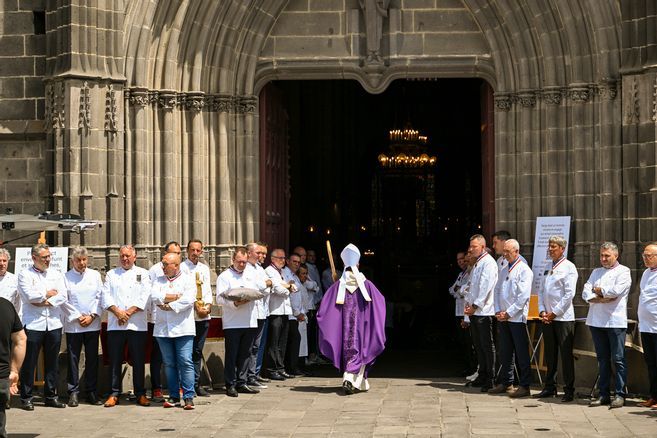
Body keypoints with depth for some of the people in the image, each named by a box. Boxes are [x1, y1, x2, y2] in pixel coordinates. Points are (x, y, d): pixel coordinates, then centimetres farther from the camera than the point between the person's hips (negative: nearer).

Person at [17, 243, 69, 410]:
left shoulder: (56, 274, 13)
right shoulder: (25, 275, 2)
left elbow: (63, 296, -1)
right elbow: (30, 296, -13)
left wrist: (44, 302, -10)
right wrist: (48, 294, -2)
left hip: (54, 324, 4)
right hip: (33, 324, -4)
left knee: (53, 363, 8)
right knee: (29, 363, -1)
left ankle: (51, 396, 16)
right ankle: (26, 397, 7)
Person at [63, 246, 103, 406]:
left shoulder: (95, 275, 9)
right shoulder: (66, 277, 2)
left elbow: (100, 297, 6)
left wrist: (92, 316, -5)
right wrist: (78, 317, -8)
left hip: (93, 324, 2)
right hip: (73, 325, -2)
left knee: (92, 359, 5)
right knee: (73, 359, -1)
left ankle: (91, 392, 12)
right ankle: (73, 392, 5)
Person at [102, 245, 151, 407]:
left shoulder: (143, 274, 9)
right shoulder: (111, 274, 14)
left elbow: (145, 297, -2)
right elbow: (106, 296, 3)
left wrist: (128, 312, -11)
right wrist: (118, 312, -12)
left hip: (137, 325, -1)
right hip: (115, 325, 1)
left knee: (138, 360, 2)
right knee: (115, 360, 2)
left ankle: (140, 394, 9)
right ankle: (114, 394, 9)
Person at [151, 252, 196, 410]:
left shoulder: (188, 279, 3)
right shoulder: (158, 281, 15)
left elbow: (188, 300, -12)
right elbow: (154, 296, -4)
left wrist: (169, 306, -10)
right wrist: (176, 296, -9)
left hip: (183, 328, -4)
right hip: (162, 329, 4)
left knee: (186, 362, -8)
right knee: (169, 364, 7)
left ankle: (188, 397, -5)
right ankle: (174, 396, 13)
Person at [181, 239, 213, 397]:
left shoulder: (204, 268, 16)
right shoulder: (181, 268, -3)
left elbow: (208, 289, 13)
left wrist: (208, 304, -4)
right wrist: (196, 306, -16)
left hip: (204, 316, 5)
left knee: (198, 351, 10)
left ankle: (196, 384, 15)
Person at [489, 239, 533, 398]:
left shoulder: (524, 270, -7)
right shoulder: (504, 270, 17)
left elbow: (523, 296, -14)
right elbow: (497, 291, 18)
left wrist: (508, 313, -14)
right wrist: (498, 311, 3)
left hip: (517, 318, -7)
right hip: (503, 318, 7)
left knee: (521, 354, -4)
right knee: (505, 352, 11)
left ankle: (524, 386, -1)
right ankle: (505, 383, 19)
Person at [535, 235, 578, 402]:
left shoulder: (569, 267, -6)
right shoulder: (548, 267, 15)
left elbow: (569, 294, -12)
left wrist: (554, 313, -13)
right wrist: (542, 311, 2)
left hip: (563, 318, -7)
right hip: (547, 318, 7)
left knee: (566, 355, -3)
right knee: (550, 354, 12)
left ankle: (569, 390, 1)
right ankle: (550, 387, 20)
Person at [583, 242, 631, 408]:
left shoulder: (623, 271, 2)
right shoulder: (596, 272, 19)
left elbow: (616, 290, -15)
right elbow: (586, 292, 7)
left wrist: (598, 290, 0)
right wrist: (600, 298, -11)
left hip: (615, 321, -5)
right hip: (596, 320, 6)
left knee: (618, 359, -5)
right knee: (602, 359, 9)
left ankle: (620, 394, -2)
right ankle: (604, 394, 12)